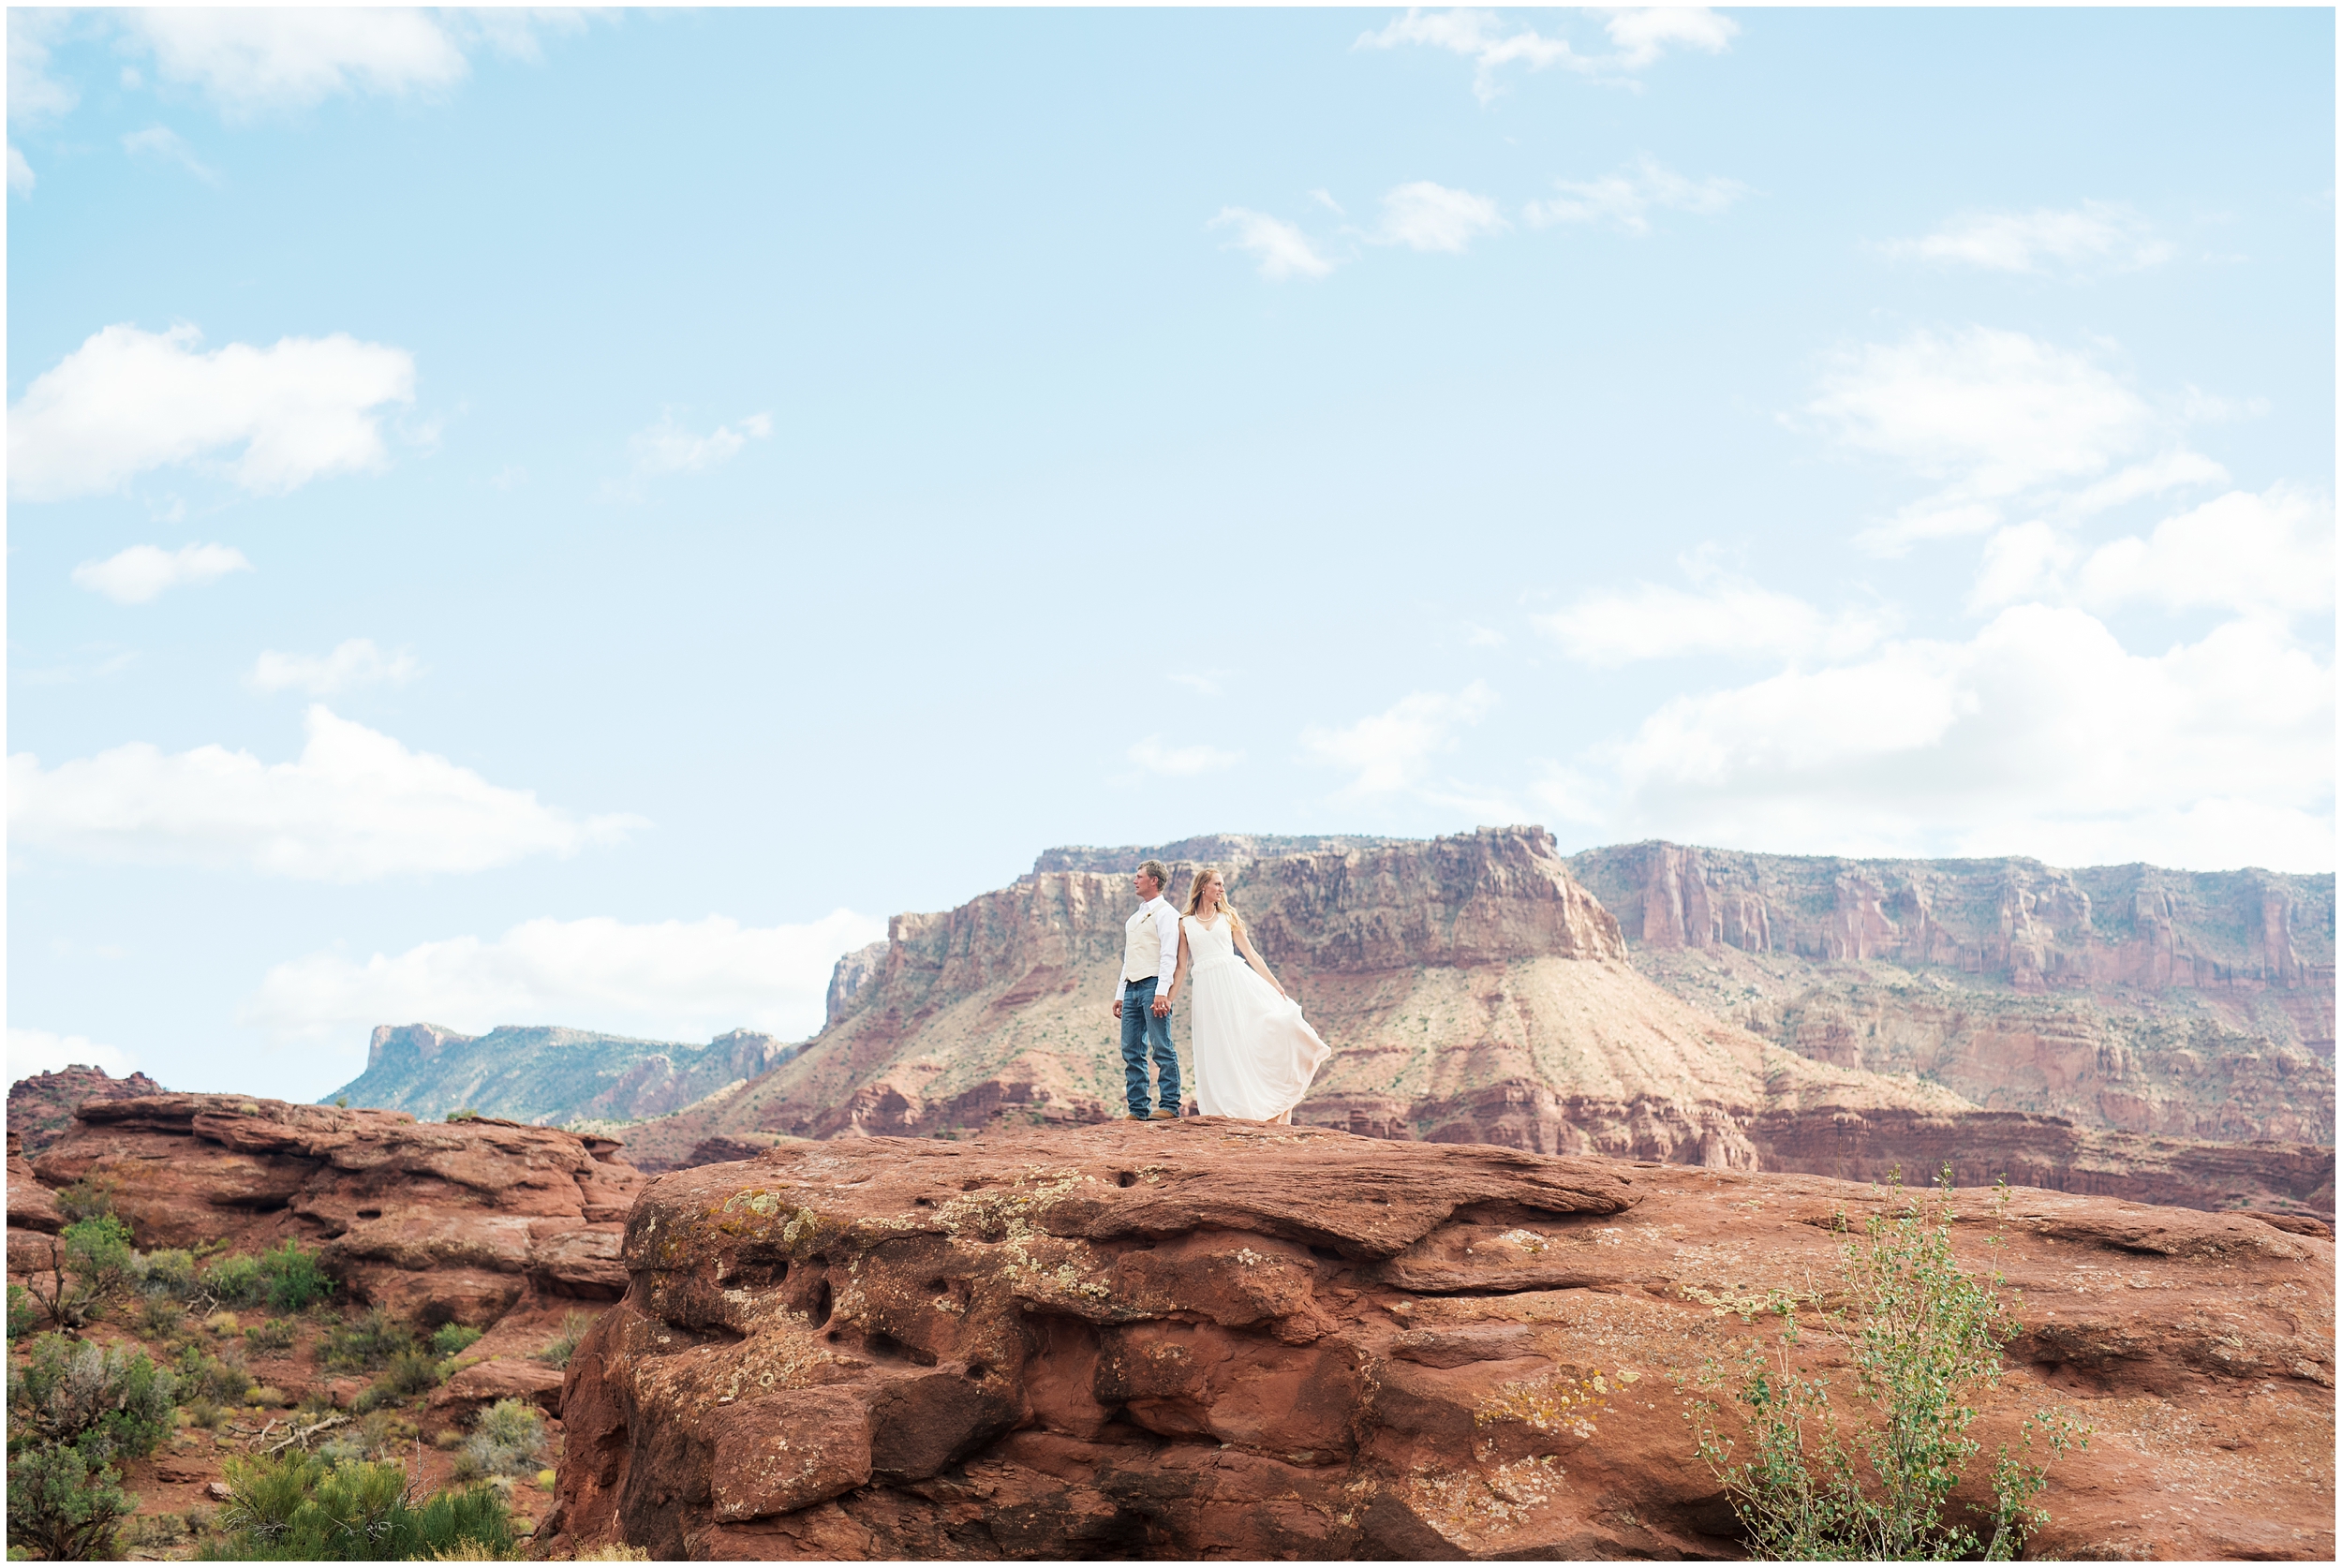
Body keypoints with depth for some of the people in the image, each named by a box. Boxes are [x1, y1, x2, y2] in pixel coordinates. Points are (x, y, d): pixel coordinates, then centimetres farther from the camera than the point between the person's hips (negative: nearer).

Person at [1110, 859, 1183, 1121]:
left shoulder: (1165, 913, -2)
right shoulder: (1134, 918, 25)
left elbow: (1169, 955, -11)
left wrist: (1162, 992, -20)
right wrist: (1119, 994, 18)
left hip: (1152, 985, -8)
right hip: (1132, 988, 8)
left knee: (1161, 1048, -10)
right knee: (1131, 1051, 4)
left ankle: (1169, 1107, -10)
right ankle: (1138, 1109, 6)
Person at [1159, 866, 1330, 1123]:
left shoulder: (1228, 917, 13)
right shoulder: (1185, 923, 11)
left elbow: (1250, 953, 11)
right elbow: (1181, 967, 12)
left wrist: (1274, 984, 4)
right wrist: (1168, 999, 5)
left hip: (1235, 980, 0)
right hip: (1207, 989, 0)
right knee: (1217, 1048, -3)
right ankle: (1228, 1108, -1)